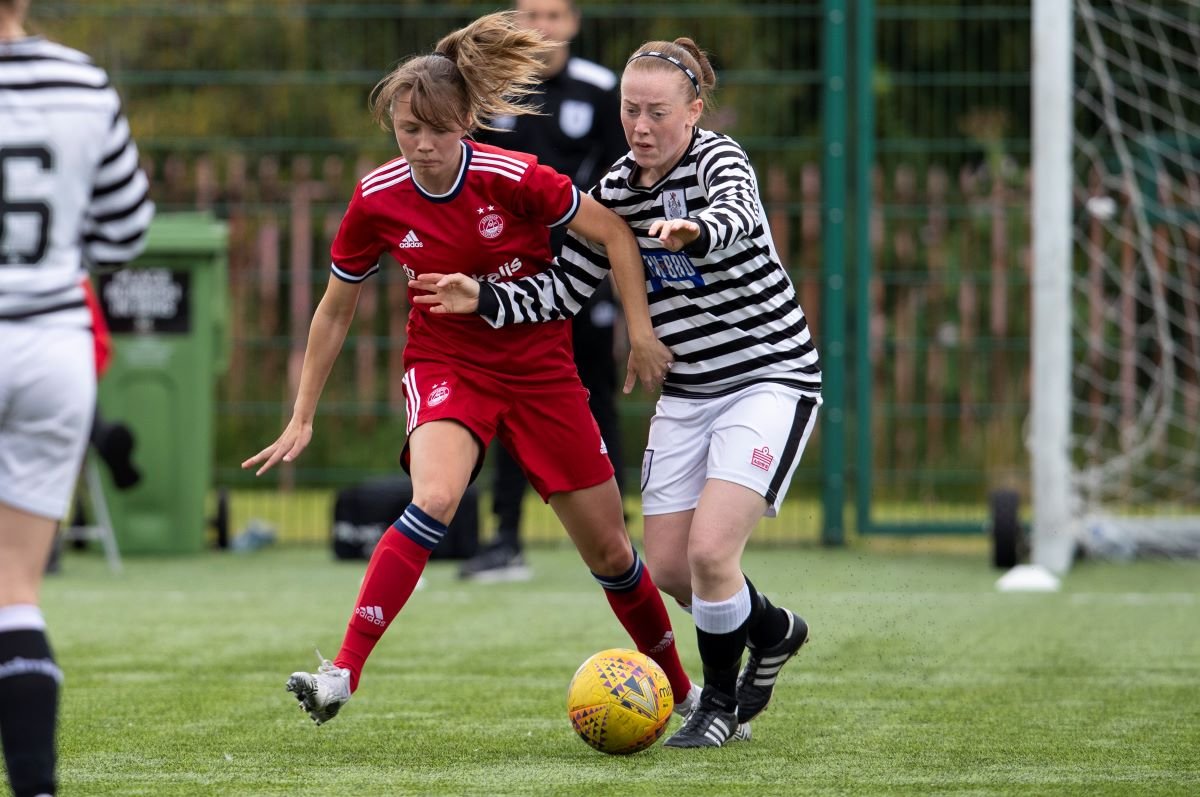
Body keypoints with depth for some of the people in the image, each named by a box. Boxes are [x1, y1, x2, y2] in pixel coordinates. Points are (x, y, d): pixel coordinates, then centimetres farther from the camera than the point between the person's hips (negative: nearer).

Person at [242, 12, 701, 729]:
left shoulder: (513, 178, -19)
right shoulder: (378, 201, -11)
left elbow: (615, 233, -8)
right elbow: (336, 310, 2)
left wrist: (641, 330, -11)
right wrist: (303, 419, 4)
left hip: (540, 367, 0)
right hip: (445, 366, 0)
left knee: (609, 551, 6)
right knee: (434, 500, -32)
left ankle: (682, 691, 29)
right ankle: (343, 673, -35)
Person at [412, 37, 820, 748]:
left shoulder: (719, 159, -16)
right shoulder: (615, 190, 3)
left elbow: (738, 218, -39)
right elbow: (565, 289, 6)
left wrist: (692, 232, -61)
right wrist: (484, 300, -9)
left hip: (770, 379, -7)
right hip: (687, 392, 7)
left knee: (710, 552, -18)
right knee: (668, 567, 4)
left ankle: (722, 702, 7)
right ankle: (775, 631, 33)